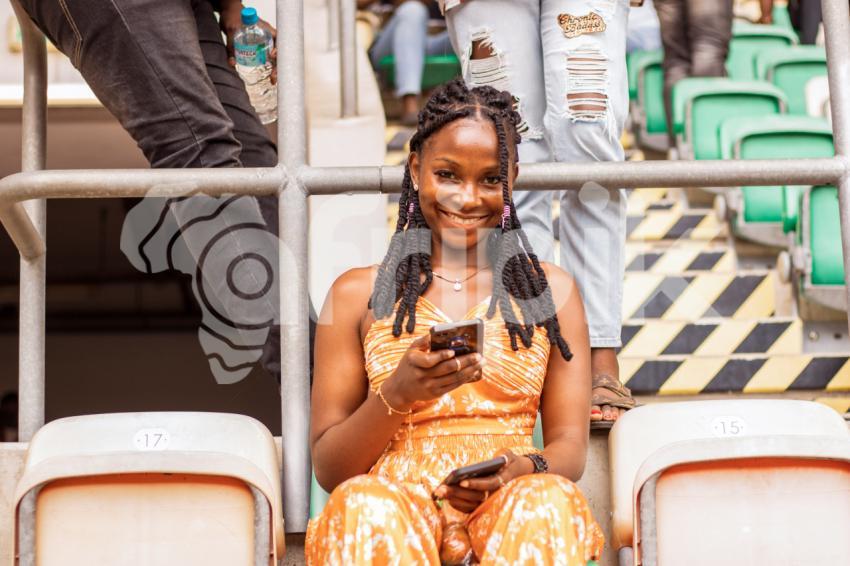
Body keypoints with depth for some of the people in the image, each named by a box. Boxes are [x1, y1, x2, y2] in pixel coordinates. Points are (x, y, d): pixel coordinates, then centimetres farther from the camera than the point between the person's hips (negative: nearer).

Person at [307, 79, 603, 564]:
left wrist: (519, 471, -13)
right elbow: (329, 468, 9)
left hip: (512, 507, 1)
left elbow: (570, 447, 11)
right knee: (363, 504, -36)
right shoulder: (358, 293, 12)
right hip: (396, 505, 0)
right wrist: (397, 396, -11)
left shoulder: (552, 289, 16)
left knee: (548, 500, -35)